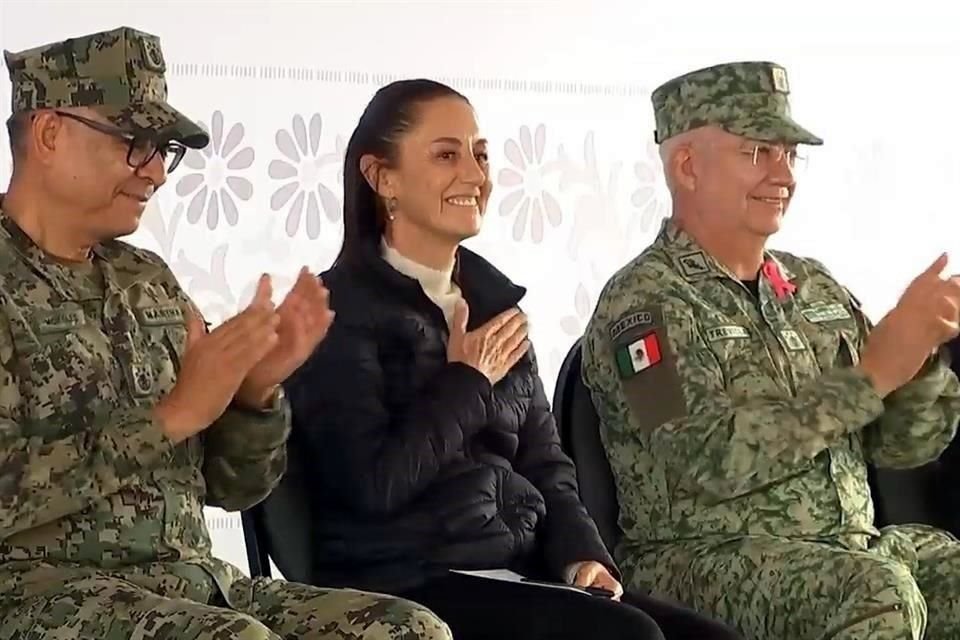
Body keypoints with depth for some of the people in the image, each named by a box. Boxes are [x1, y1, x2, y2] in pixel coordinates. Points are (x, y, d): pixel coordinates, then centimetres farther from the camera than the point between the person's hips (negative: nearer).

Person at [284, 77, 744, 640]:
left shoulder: (494, 298, 17)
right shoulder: (343, 309, -5)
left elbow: (542, 460, 16)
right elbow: (373, 484, -17)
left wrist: (581, 553, -3)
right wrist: (467, 382, -5)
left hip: (519, 570, 7)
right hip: (406, 586, -7)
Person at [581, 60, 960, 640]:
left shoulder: (815, 286, 13)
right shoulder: (643, 302, -7)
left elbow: (898, 448, 11)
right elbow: (716, 460, -21)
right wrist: (871, 373, -20)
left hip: (850, 545, 6)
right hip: (702, 557, -6)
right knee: (879, 592, -32)